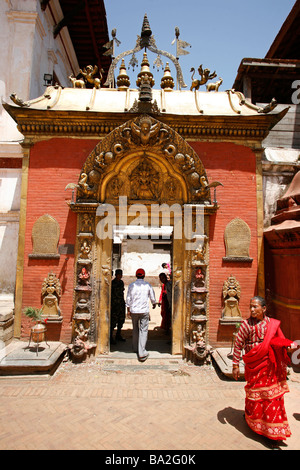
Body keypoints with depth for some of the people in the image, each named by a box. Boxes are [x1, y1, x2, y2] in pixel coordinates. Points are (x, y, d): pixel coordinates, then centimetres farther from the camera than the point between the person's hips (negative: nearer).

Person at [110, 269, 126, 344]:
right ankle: (111, 337, 5)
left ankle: (118, 335, 26)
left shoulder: (121, 282, 11)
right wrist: (110, 304, -17)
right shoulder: (112, 283, -10)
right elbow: (109, 294, -13)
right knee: (113, 320, -6)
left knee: (121, 319, 12)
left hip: (121, 303, 7)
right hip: (114, 303, -7)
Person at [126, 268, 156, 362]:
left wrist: (128, 310, 15)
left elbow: (128, 299, 5)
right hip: (144, 310, -2)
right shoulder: (148, 285, -1)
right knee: (143, 330, 0)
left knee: (135, 329, 18)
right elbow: (152, 297, 10)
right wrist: (154, 304, 30)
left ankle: (135, 348, 30)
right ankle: (142, 353, -4)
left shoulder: (131, 285, 1)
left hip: (134, 310, 2)